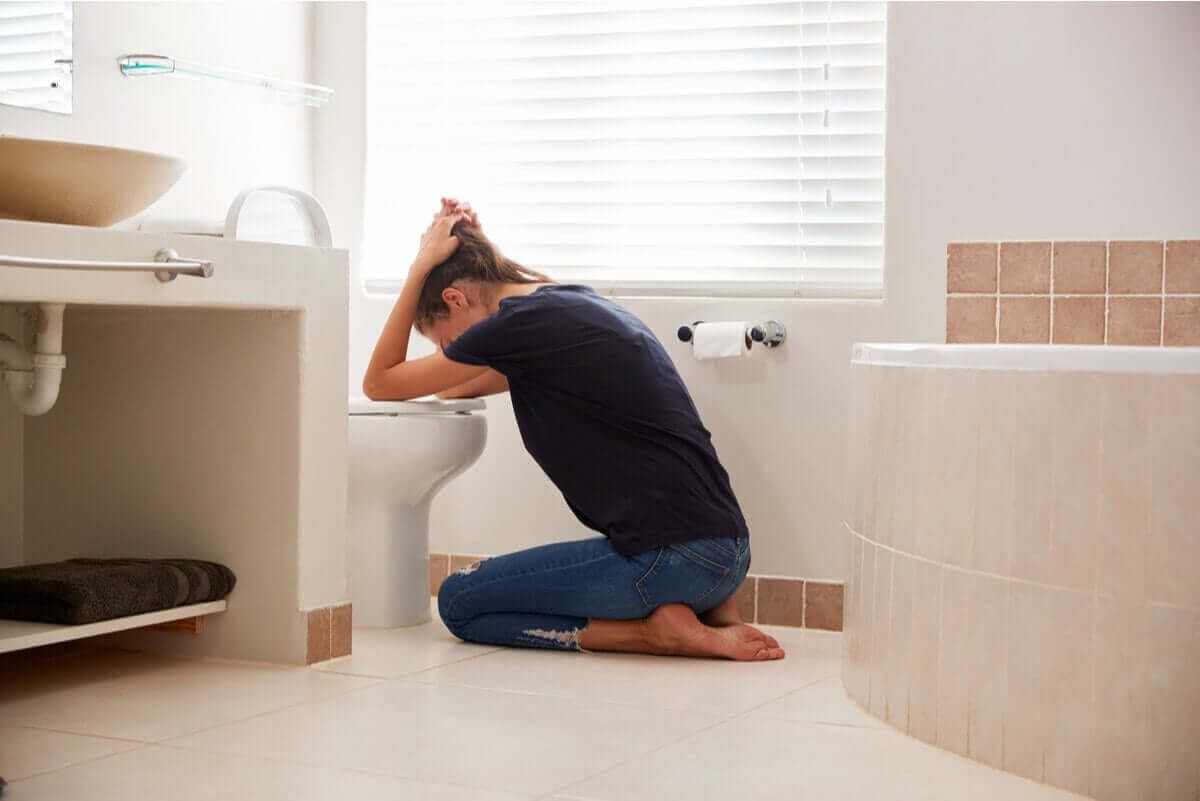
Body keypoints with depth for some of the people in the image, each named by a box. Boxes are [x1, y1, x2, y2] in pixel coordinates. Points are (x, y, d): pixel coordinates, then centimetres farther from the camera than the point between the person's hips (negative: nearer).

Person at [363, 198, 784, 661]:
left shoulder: (521, 323, -8)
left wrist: (421, 266, 8)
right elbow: (456, 390, 33)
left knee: (458, 601, 4)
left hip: (675, 559, -9)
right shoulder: (575, 301, 19)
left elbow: (379, 384, 4)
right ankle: (707, 607, 11)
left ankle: (659, 632, -7)